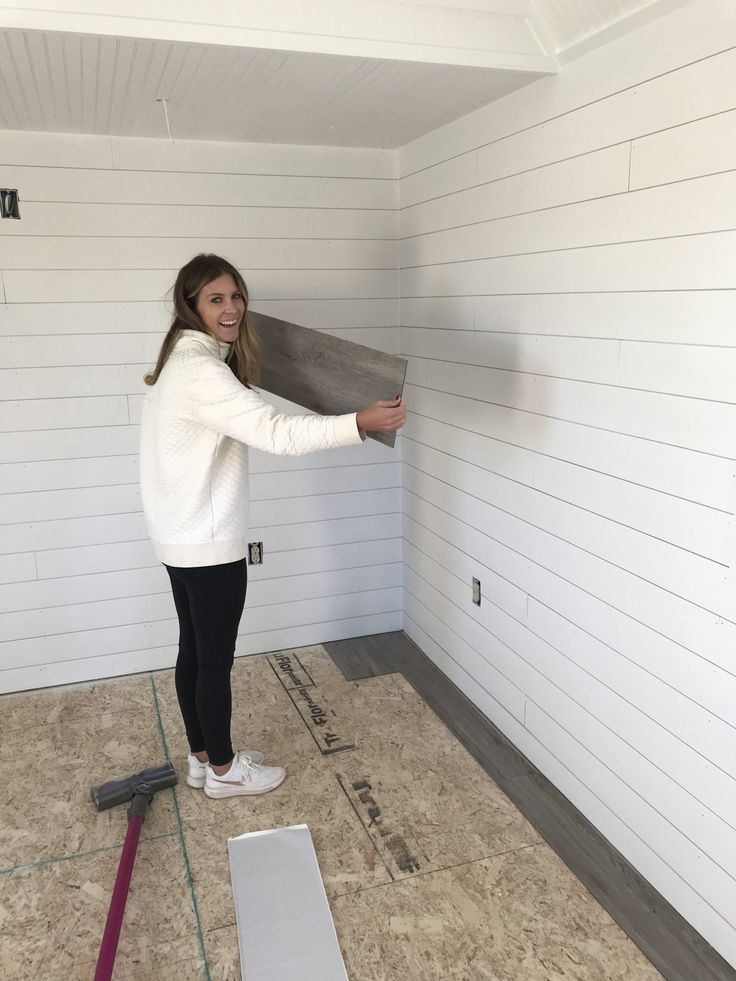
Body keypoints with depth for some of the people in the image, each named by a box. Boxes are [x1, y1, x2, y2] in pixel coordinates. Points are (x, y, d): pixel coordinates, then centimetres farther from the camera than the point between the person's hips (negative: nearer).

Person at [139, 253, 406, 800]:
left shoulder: (185, 359, 9)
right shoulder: (200, 371, -24)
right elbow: (275, 433, -35)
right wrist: (360, 423, -41)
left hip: (182, 535, 10)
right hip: (208, 540, -10)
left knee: (195, 649, 19)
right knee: (216, 657, 6)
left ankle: (202, 757, 35)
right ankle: (223, 770, 25)